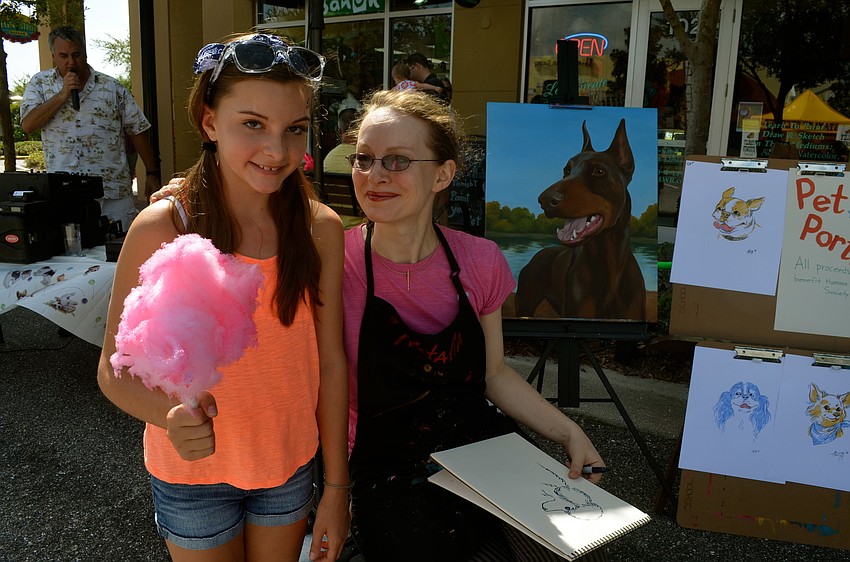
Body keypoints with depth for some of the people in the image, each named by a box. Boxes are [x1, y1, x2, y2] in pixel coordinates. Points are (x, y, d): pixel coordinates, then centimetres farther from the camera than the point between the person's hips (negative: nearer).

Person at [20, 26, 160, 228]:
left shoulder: (112, 88, 8)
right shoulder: (40, 84, 10)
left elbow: (137, 130, 9)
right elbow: (27, 125, -3)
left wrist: (152, 173, 4)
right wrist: (63, 94, -9)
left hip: (113, 191, 0)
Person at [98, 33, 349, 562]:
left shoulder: (322, 229, -12)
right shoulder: (161, 230, -19)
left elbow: (330, 362, -7)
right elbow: (116, 369, -12)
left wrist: (337, 484, -2)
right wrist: (171, 416, -33)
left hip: (290, 463, 2)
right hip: (193, 473, -2)